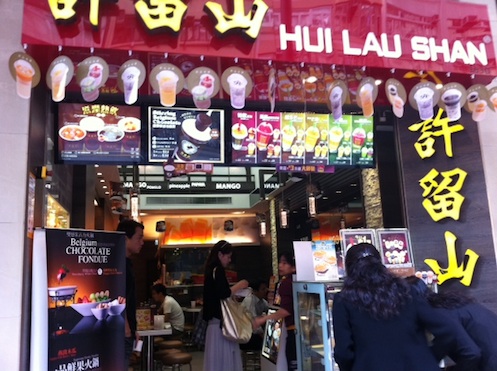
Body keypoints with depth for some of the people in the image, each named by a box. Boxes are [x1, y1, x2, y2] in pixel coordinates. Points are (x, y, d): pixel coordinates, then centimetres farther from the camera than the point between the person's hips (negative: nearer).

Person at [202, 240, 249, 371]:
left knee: (219, 356, 13)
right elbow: (223, 294, -23)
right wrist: (239, 285, -10)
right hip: (220, 319, -10)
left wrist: (236, 292, 13)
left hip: (216, 318, 10)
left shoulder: (212, 270, 14)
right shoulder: (218, 271, -15)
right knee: (223, 355, -4)